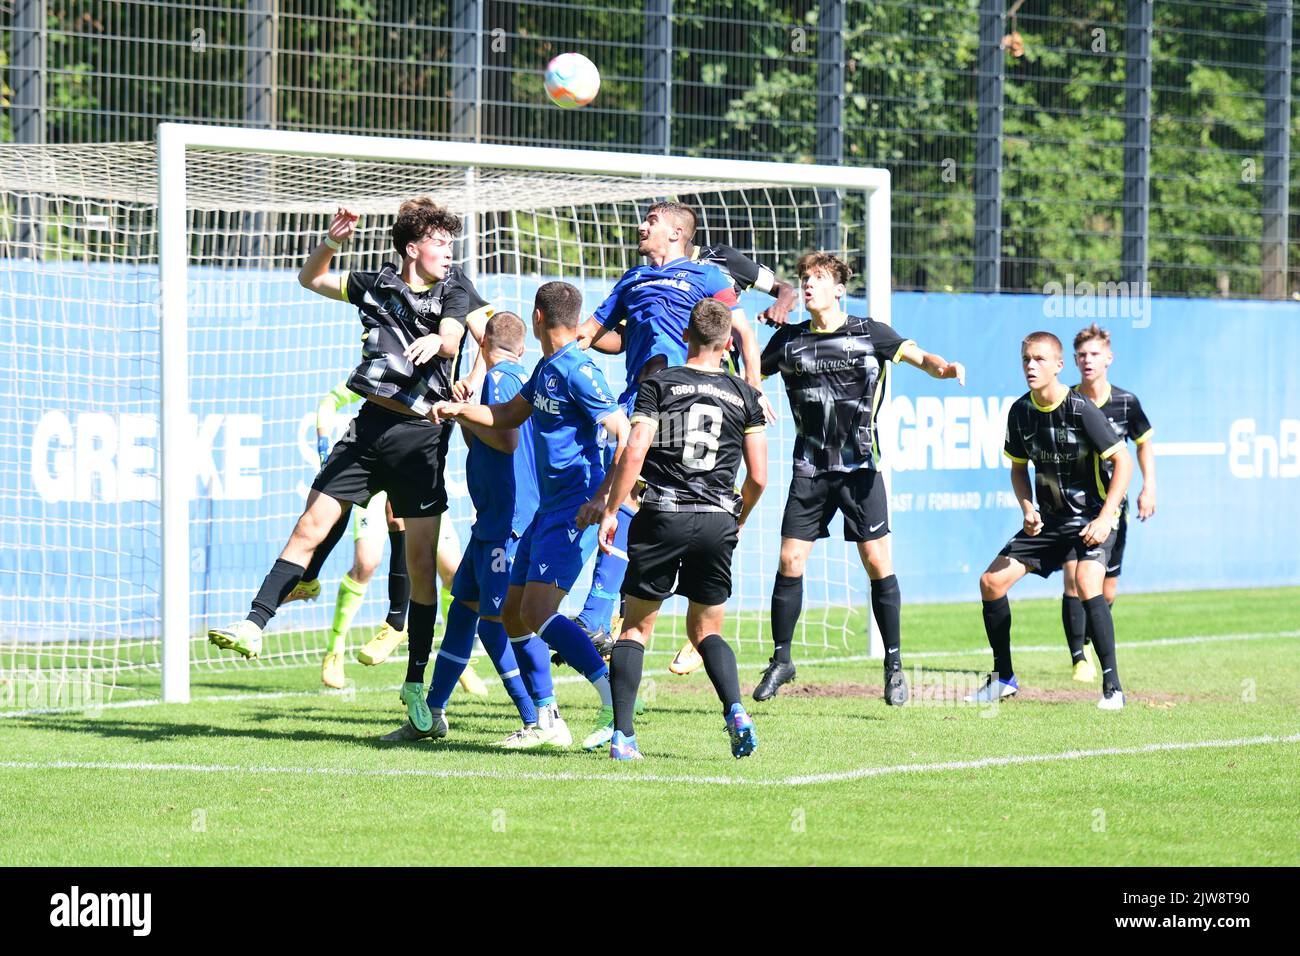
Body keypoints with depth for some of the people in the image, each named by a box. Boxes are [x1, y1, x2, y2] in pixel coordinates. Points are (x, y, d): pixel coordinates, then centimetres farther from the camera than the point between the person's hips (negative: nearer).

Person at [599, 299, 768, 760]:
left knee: (636, 626, 8)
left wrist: (610, 510, -2)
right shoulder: (744, 395, 8)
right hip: (717, 522, 2)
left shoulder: (659, 384, 1)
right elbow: (758, 478, 6)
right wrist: (737, 521, 23)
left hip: (662, 516, -2)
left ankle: (622, 734, -1)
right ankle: (735, 710, -9)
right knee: (705, 630, 16)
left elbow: (634, 453, -9)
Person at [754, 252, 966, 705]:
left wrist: (946, 367, -28)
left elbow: (918, 356, -7)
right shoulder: (788, 339, 7)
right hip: (810, 469, 2)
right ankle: (781, 660, 11)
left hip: (860, 467, -2)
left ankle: (893, 663, 5)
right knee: (789, 563, -3)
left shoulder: (869, 334, 0)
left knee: (878, 564, -6)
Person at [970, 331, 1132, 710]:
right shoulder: (1020, 412, -2)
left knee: (1087, 585, -30)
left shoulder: (1081, 409, -19)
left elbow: (1123, 460, -16)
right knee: (991, 582, -1)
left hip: (1092, 516, -6)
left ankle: (1112, 687, -21)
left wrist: (1104, 518, -22)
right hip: (1049, 519, 7)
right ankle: (1004, 679, 15)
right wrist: (1028, 509, -5)